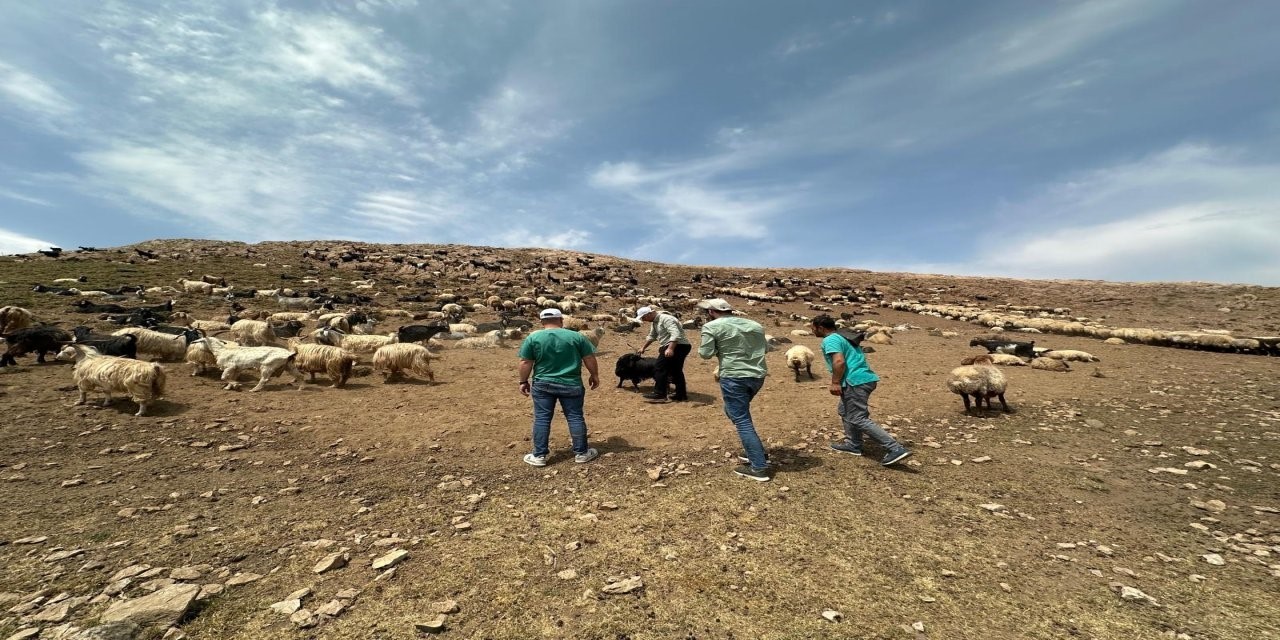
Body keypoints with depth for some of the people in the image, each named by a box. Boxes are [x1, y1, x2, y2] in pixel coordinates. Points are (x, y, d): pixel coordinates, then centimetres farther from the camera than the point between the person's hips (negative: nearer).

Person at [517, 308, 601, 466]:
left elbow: (525, 362, -2)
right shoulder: (577, 336, -4)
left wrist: (523, 381, 10)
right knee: (575, 418, 8)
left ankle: (539, 455, 13)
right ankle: (581, 453, 16)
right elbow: (590, 359, 0)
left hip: (542, 385, 1)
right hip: (571, 385, 0)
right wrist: (595, 375, 13)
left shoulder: (532, 338, -4)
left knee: (541, 419, 8)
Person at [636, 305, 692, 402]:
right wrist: (643, 347, 38)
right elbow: (652, 336, 31)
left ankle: (659, 394, -7)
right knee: (676, 371, 17)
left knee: (660, 369, -9)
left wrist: (670, 349, -38)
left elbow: (676, 334, -29)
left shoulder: (665, 319, -17)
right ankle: (681, 395, 23)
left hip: (677, 346, -11)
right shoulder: (655, 321, 15)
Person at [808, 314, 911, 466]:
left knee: (858, 419, -7)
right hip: (865, 378, 11)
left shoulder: (829, 340, -10)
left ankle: (896, 449, -9)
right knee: (844, 410, 23)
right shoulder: (841, 337, 21)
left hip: (855, 382, -11)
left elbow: (839, 362, -24)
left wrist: (835, 383, -18)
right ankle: (853, 444, 28)